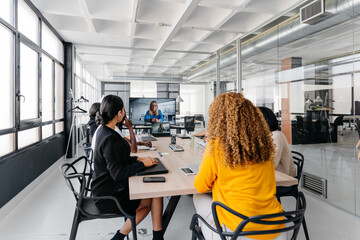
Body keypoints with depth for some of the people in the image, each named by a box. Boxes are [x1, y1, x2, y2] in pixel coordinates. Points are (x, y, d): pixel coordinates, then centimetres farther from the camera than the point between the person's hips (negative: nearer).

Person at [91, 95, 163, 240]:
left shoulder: (103, 131, 4)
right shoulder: (109, 138, -26)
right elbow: (118, 173, -25)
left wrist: (138, 159, 3)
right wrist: (142, 164, -16)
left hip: (106, 187, 9)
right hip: (108, 196, -9)